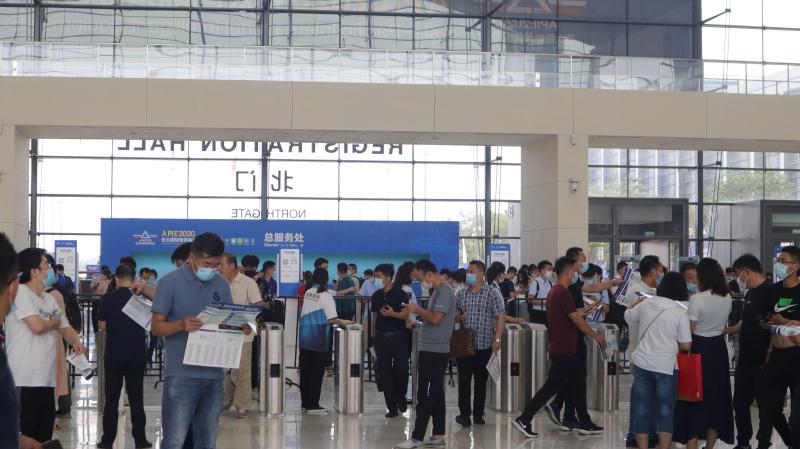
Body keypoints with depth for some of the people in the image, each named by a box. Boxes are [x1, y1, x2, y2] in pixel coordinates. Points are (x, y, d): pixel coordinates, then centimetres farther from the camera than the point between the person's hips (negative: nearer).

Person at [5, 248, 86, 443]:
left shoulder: (49, 299, 16)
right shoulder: (20, 292, -10)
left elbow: (65, 327, 19)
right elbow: (37, 326, -21)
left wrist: (76, 343, -3)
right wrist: (54, 321, 1)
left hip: (46, 378, 8)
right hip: (24, 380, -8)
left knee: (44, 436, 13)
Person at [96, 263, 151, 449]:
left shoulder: (107, 299, -7)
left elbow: (102, 325, 1)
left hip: (113, 355, -1)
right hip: (137, 356, 1)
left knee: (111, 400, 8)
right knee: (136, 400, 8)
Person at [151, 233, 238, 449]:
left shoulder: (221, 284, 10)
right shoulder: (170, 282, -4)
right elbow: (157, 327, -6)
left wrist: (241, 327, -10)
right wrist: (181, 325, -26)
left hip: (214, 375, 5)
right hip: (181, 375, -5)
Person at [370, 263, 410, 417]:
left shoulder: (400, 294, -6)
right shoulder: (376, 295, 10)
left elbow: (406, 314, -10)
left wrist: (392, 314, -24)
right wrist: (373, 333, 14)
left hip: (398, 337, -4)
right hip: (381, 338, 5)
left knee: (401, 370, -6)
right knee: (385, 373, 2)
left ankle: (401, 397, 23)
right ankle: (392, 407, 8)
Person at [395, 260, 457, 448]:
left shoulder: (444, 292, -15)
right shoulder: (437, 291, 16)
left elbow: (435, 319, -22)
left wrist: (417, 309, -11)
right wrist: (418, 312, 6)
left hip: (434, 351, -10)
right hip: (431, 349, 10)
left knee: (424, 394, -7)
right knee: (436, 394, 11)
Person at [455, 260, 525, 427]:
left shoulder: (492, 292, -3)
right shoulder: (461, 294, 9)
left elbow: (501, 316, -7)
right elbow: (455, 316, 17)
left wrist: (497, 339, -15)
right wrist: (458, 317, -8)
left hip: (484, 345, -2)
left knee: (481, 381, 8)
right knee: (464, 380, 0)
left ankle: (478, 414, 18)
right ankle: (464, 414, 8)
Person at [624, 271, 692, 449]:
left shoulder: (645, 304, 0)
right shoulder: (680, 312, -9)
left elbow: (627, 317, 20)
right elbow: (685, 346, -8)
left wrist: (636, 303, 38)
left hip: (642, 363, 3)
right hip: (666, 367, -3)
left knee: (642, 411, 9)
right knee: (665, 412, 8)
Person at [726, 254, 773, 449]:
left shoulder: (770, 292, -15)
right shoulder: (750, 293, 12)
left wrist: (769, 357, -21)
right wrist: (726, 330, 25)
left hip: (762, 360, -9)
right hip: (745, 359, 9)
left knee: (764, 405, 4)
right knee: (740, 403, 14)